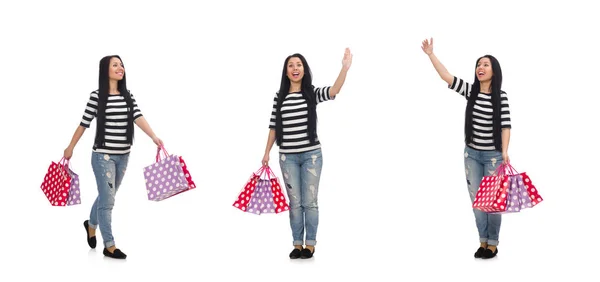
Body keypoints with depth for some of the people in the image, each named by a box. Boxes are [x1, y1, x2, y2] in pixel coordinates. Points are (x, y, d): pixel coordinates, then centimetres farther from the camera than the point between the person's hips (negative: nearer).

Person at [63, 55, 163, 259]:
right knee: (107, 200, -4)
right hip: (103, 155, -5)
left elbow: (138, 118, -9)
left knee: (106, 196, 21)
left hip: (123, 156, 5)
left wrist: (154, 137, -24)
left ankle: (91, 224, 47)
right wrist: (70, 148, 7)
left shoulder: (127, 96, 4)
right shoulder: (96, 96, -9)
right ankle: (109, 246, 5)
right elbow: (84, 124, -2)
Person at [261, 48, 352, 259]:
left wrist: (345, 68, -37)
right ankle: (297, 244, 15)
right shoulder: (279, 97, 5)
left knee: (310, 202, 2)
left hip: (311, 154, -2)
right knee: (295, 202, 6)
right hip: (288, 157, 2)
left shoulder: (313, 93, -2)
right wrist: (267, 152, 9)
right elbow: (273, 126, 10)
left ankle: (310, 244, 12)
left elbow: (333, 92, -22)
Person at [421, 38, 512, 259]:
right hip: (471, 154, 4)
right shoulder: (470, 91, 1)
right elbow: (447, 77, -7)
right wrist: (431, 54, -16)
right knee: (476, 198, 8)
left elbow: (505, 125, -11)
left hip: (493, 155, -4)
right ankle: (483, 241, 19)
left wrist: (504, 152, -19)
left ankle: (493, 244, 12)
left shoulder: (501, 96, -8)